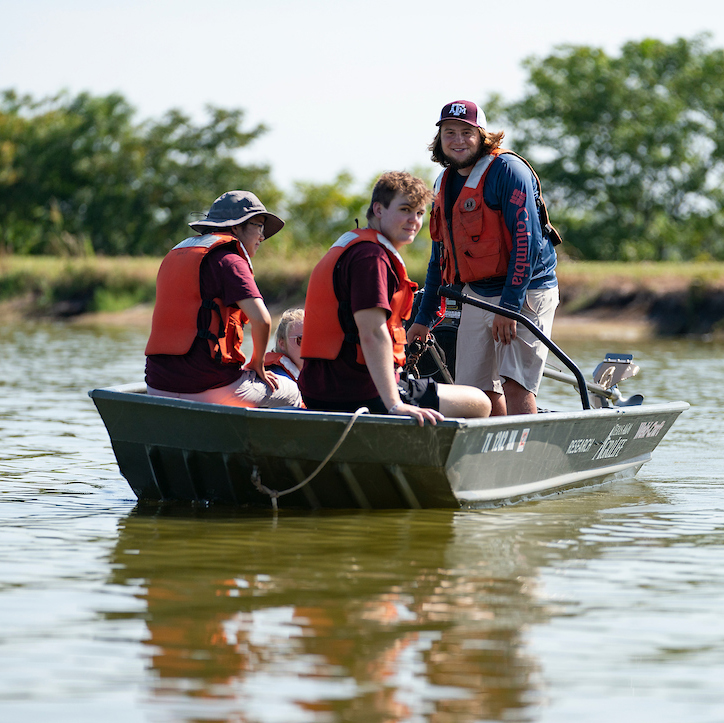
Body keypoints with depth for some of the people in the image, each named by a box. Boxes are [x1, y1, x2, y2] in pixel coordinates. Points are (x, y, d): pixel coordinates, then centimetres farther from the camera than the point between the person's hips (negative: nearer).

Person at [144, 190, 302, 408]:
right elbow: (261, 320, -19)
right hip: (210, 386, -8)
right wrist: (257, 363, 0)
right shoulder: (228, 260, -7)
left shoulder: (172, 257, 19)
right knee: (292, 395, 16)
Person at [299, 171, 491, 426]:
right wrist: (395, 405, -31)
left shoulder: (348, 248, 20)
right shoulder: (372, 256, -14)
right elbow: (373, 334, -25)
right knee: (479, 404, -5)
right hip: (360, 393, -11)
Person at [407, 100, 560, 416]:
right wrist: (423, 318, 19)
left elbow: (527, 240, -19)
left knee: (514, 383, -19)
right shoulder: (444, 183, 12)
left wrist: (509, 306, -24)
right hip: (476, 295, 8)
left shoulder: (507, 170, -12)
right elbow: (441, 256, 20)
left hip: (525, 293, -8)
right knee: (478, 387, 6)